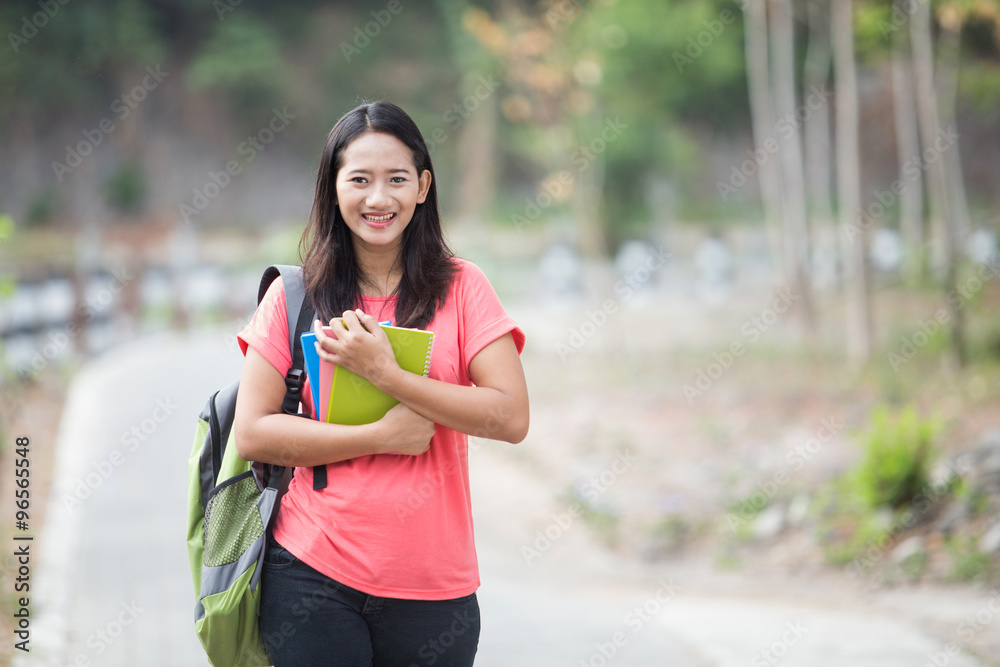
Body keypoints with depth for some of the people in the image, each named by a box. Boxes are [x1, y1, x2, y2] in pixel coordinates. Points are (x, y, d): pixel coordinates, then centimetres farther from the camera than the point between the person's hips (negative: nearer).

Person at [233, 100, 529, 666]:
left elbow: (511, 418, -9)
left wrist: (383, 372, -16)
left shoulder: (462, 289, 2)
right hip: (312, 577, 0)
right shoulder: (294, 296, 2)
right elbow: (252, 434, -4)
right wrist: (384, 436, -13)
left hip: (433, 587, 0)